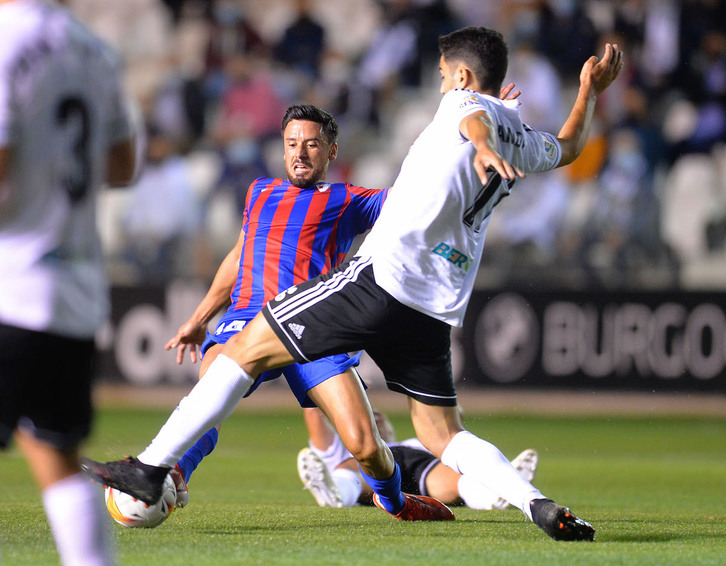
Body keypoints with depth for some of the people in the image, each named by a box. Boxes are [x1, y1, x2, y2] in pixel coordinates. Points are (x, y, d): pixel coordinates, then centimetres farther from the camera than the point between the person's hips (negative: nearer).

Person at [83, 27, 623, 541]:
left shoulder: (463, 102, 4)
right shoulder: (522, 139, 23)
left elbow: (475, 119, -22)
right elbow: (569, 146, 46)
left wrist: (482, 147, -44)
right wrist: (591, 91, 60)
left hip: (381, 277, -7)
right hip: (437, 312, 7)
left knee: (246, 348, 1)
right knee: (445, 437, 14)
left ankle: (153, 465, -3)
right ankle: (539, 504, -10)